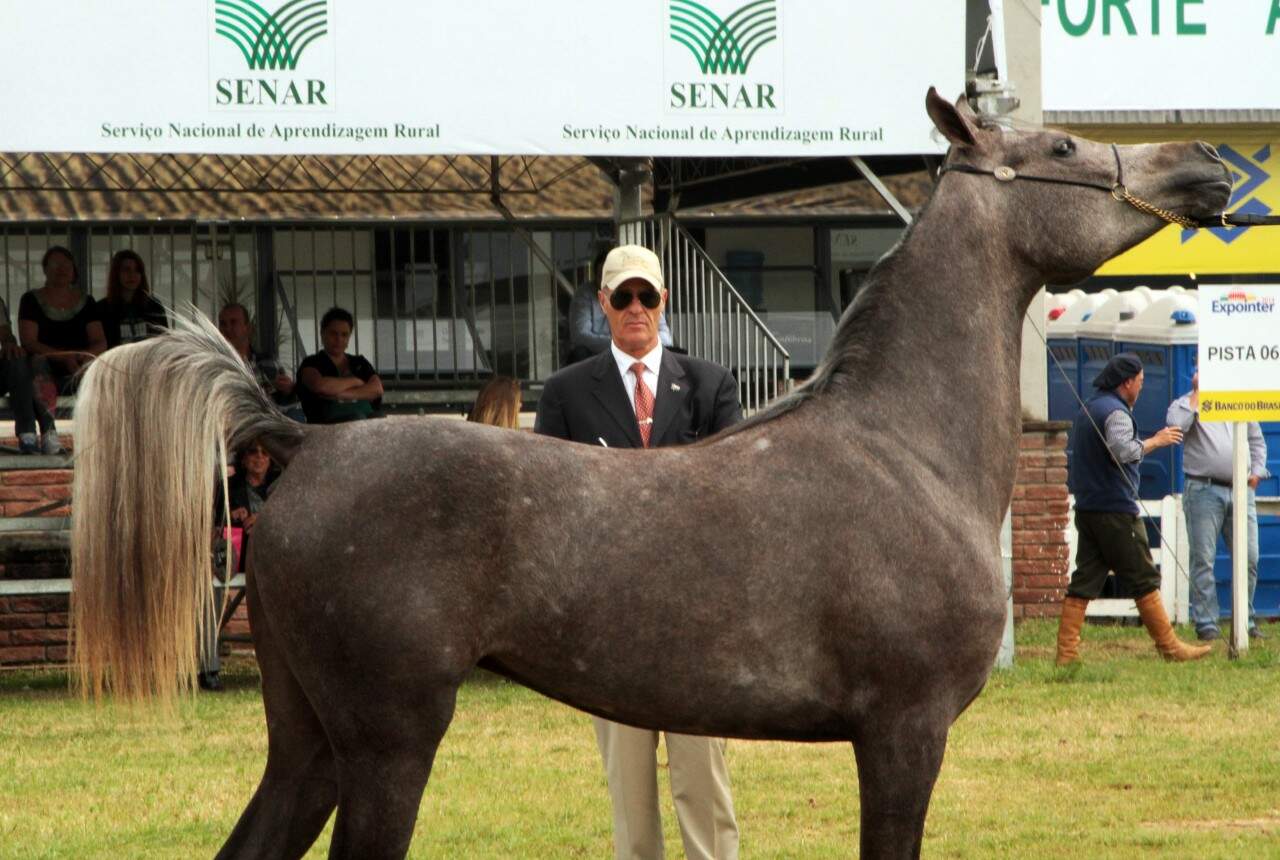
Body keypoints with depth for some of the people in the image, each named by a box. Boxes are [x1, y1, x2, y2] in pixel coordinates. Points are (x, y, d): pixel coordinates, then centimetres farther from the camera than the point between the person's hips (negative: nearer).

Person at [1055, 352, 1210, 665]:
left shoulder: (1087, 410, 18)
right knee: (1144, 580, -2)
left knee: (1084, 581, 4)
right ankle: (1170, 647, 1)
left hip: (1086, 508, 9)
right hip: (1116, 510, -9)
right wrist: (1155, 441, -16)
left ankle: (1066, 651, -2)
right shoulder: (1116, 412, -12)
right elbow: (1121, 450, -28)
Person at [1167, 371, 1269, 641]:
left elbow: (1257, 440, 27)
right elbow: (1175, 425, -16)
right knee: (1203, 561, -4)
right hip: (1204, 491, -4)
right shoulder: (1186, 404, 7)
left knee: (1249, 558, 0)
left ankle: (1246, 622, 10)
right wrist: (1198, 393, -6)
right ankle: (1206, 624, -2)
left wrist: (1256, 472, 11)